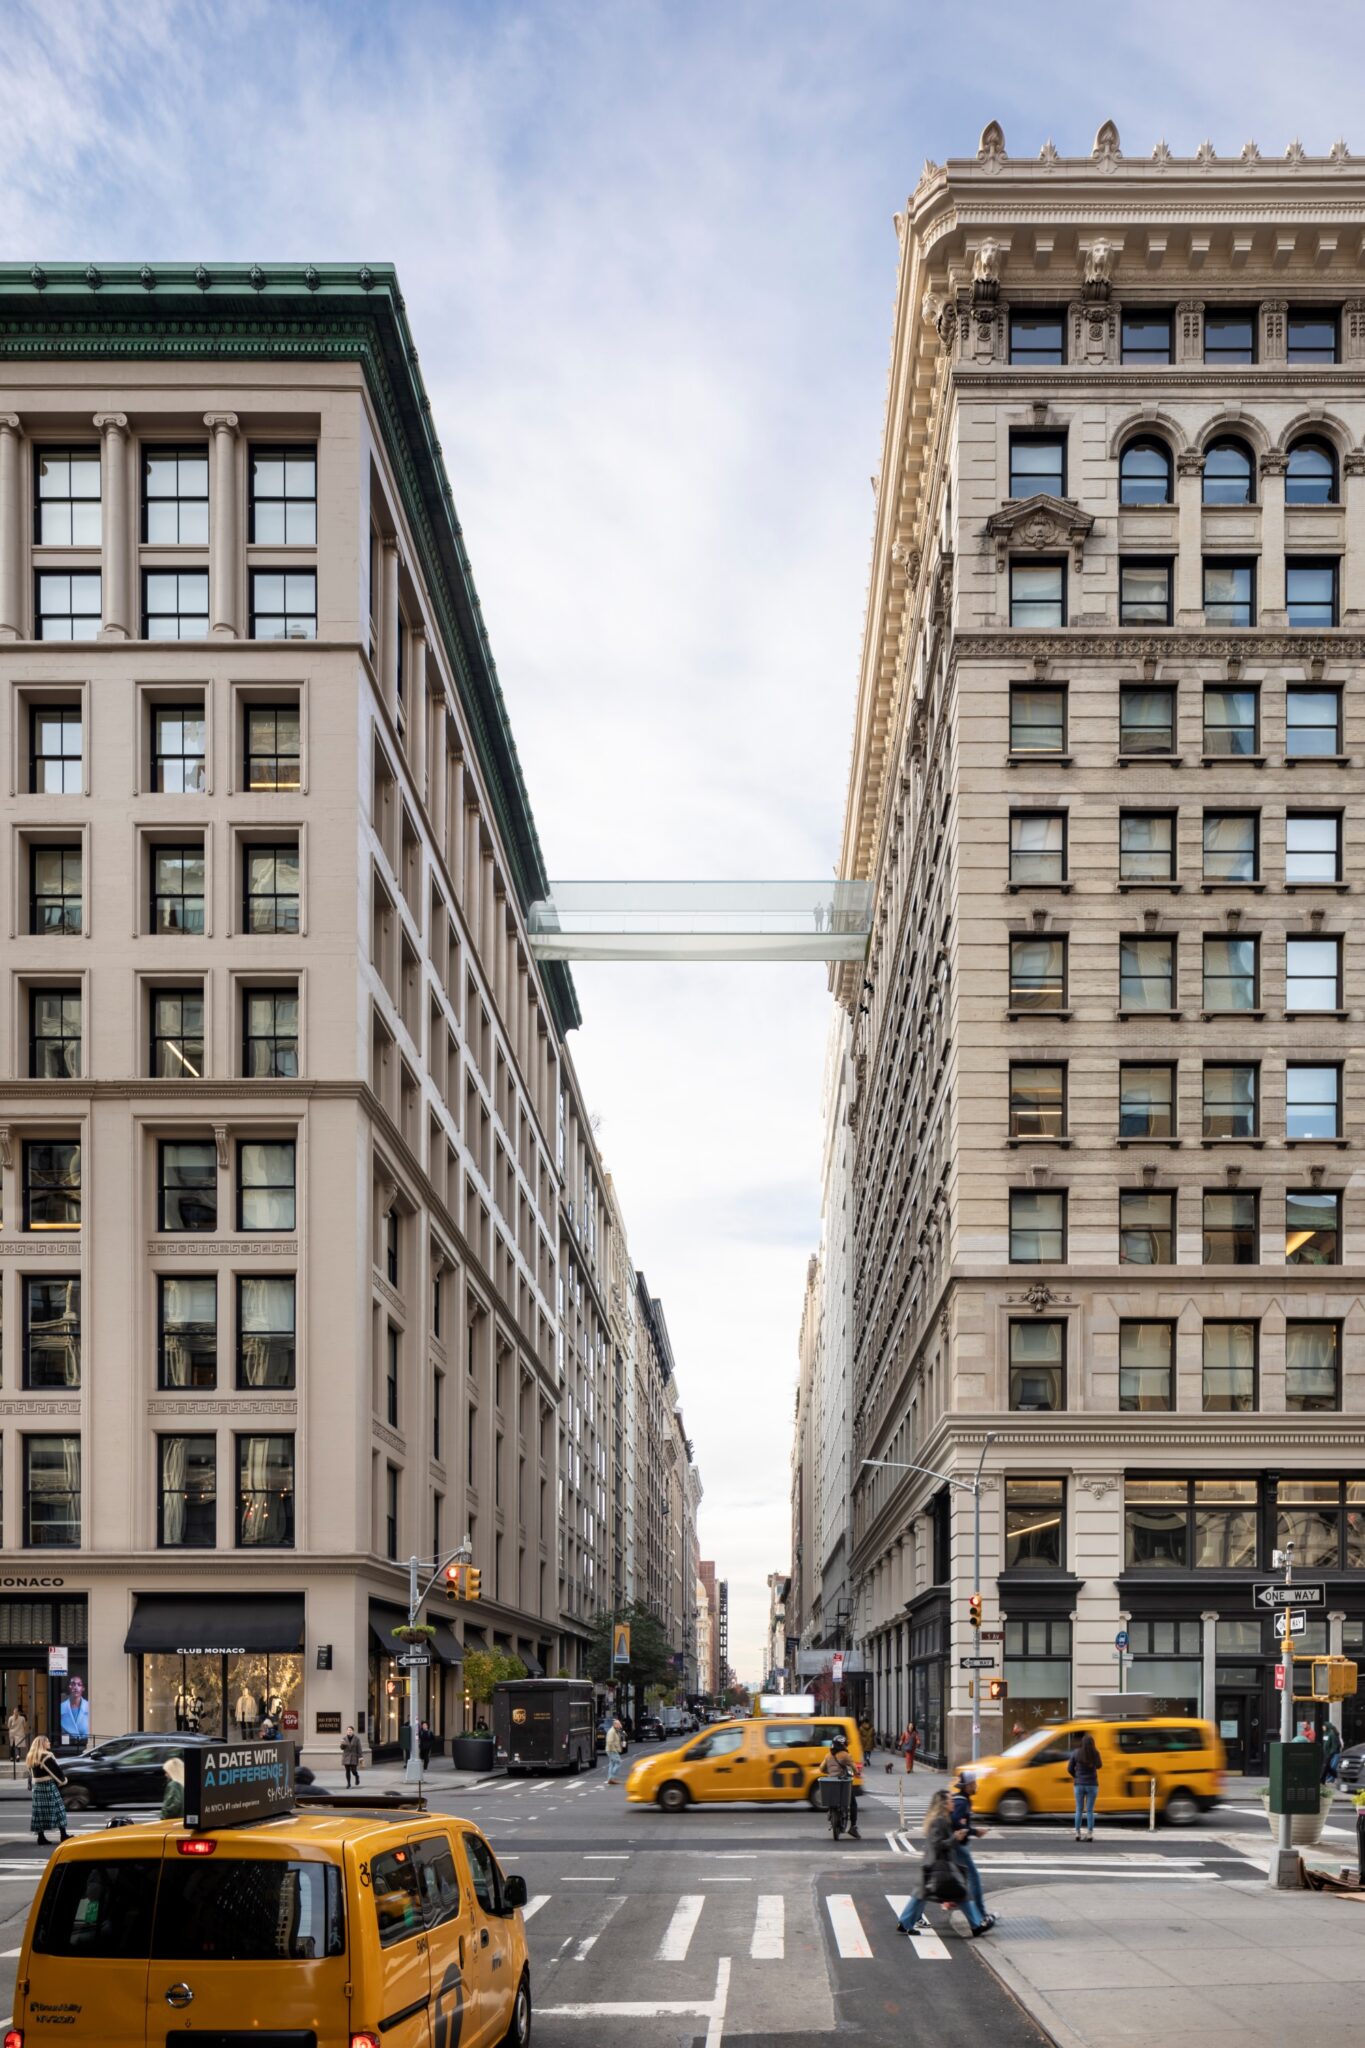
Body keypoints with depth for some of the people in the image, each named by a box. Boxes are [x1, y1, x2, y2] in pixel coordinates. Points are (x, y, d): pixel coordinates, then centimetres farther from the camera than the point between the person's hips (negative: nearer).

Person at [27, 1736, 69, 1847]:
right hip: (49, 1785, -7)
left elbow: (31, 1774, 17)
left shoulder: (30, 1758, 11)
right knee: (57, 1810, -1)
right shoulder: (47, 1756, -14)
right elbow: (56, 1770, -12)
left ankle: (41, 1836, 7)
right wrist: (62, 1781, 1)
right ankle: (63, 1835, 1)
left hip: (37, 1787, 7)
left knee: (40, 1811, 7)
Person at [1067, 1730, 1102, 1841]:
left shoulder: (1076, 1753, -8)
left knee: (1079, 1810, 10)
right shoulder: (1095, 1754, -9)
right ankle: (1090, 1834, 2)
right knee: (1090, 1811, 5)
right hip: (1092, 1784, 0)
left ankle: (1078, 1834, 10)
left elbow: (1070, 1769, -1)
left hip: (1079, 1784, 0)